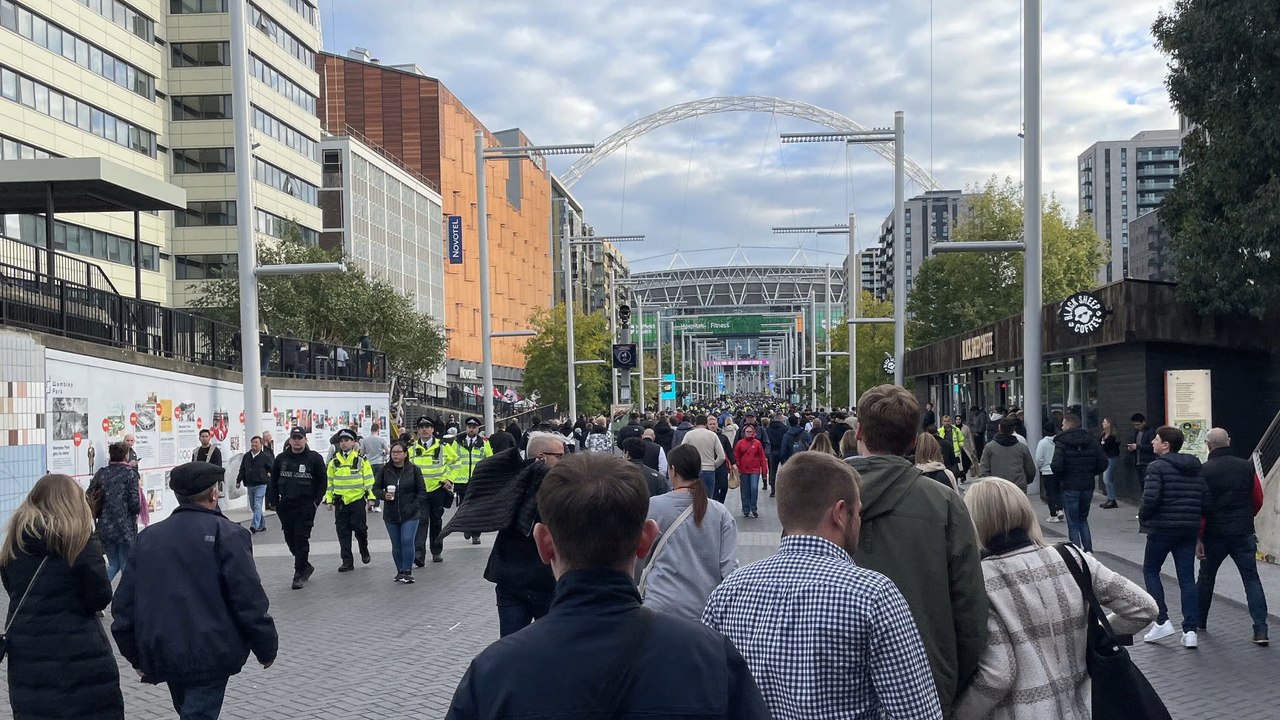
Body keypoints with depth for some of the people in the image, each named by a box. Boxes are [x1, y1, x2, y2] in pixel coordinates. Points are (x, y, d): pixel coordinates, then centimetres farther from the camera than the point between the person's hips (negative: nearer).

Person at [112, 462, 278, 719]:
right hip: (208, 656, -6)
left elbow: (124, 601, 11)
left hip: (162, 655, 6)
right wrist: (267, 648, -1)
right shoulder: (225, 533, -8)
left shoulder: (148, 537, 10)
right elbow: (249, 599, -12)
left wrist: (135, 655, 19)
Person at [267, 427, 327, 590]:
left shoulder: (314, 458, -2)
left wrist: (316, 500, -6)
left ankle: (300, 573, 0)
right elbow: (273, 481, 13)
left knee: (301, 538, -6)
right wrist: (273, 501, 5)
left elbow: (323, 481, 1)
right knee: (290, 537, 9)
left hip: (306, 505, -4)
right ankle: (305, 566, 27)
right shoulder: (281, 459, 8)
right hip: (285, 505, 4)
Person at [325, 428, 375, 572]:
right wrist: (329, 499, 9)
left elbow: (369, 480, -1)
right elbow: (329, 482, 14)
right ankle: (347, 562, 8)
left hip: (357, 500, -3)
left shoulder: (361, 460, 0)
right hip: (340, 502, 3)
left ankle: (364, 551, 25)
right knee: (343, 532, 3)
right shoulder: (334, 462, 9)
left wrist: (371, 498, -5)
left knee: (359, 528, -4)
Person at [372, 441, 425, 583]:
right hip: (391, 515, 2)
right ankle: (400, 571, 22)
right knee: (396, 544, 8)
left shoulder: (414, 470, -2)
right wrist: (384, 495, -15)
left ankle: (407, 571, -4)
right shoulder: (384, 470, 2)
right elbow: (376, 488, 6)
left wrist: (414, 506, -9)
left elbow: (422, 491, 2)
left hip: (410, 514, -2)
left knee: (407, 541, -13)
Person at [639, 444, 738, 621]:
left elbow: (639, 558, 6)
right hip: (706, 608, 2)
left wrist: (638, 582, 24)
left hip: (661, 605, -1)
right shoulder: (721, 513, -2)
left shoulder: (652, 507, -5)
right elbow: (729, 566, -4)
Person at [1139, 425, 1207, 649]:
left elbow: (1150, 498, -20)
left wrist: (1142, 517, -4)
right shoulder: (1195, 467, 10)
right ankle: (1190, 630, 4)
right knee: (1187, 578, 7)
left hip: (1162, 528, -6)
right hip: (1189, 529, 6)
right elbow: (1206, 499, 7)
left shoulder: (1157, 467, -11)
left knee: (1150, 570, 12)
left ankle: (1162, 621, 4)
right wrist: (1195, 518, 17)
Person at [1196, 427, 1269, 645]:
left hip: (1214, 535, -2)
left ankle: (1199, 621, 26)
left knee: (1206, 577, 15)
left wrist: (1198, 538, -7)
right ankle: (1260, 629, -5)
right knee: (1251, 579, 4)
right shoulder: (1246, 467, 0)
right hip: (1244, 534, 2)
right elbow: (1258, 500, 6)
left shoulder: (1203, 470, -9)